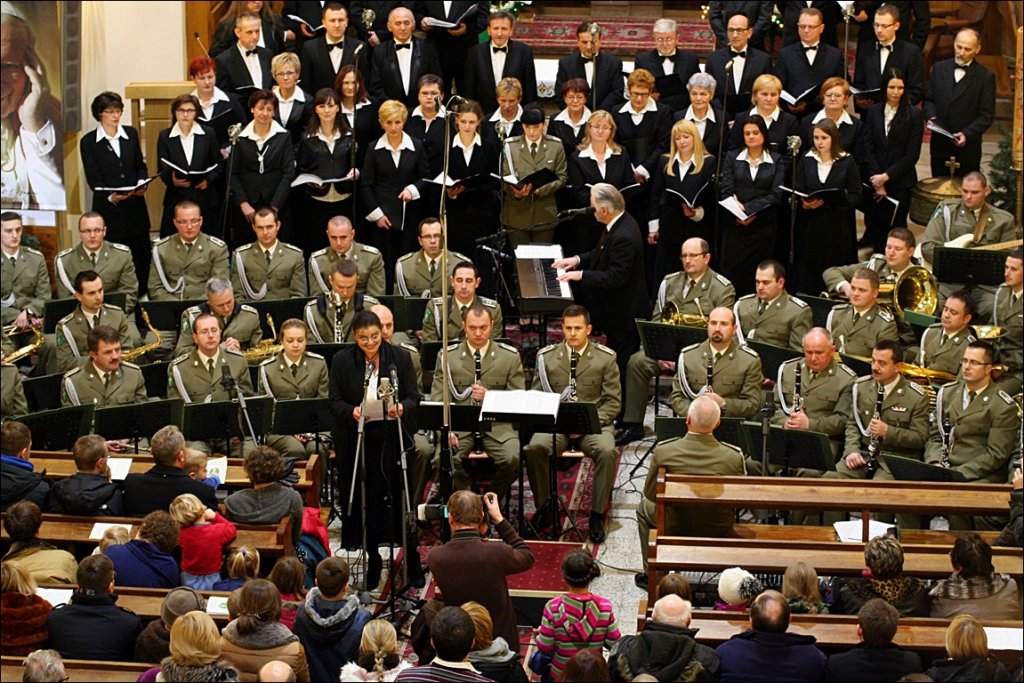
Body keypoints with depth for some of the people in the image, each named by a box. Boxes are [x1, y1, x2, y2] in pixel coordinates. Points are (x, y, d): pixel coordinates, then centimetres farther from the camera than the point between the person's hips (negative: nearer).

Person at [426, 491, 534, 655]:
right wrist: (499, 520, -2)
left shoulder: (434, 558, -15)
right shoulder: (497, 553, -23)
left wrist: (478, 534, 1)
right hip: (501, 642, -2)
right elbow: (528, 558, -1)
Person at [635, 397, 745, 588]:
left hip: (674, 528, 0)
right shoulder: (734, 456, -24)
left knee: (644, 507, 32)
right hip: (719, 532, 0)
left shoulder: (663, 451, -23)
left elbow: (650, 494, -8)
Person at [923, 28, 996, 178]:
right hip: (940, 144, 3)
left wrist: (967, 134, -19)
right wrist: (931, 117, -8)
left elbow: (986, 115, -6)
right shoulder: (939, 68, 8)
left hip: (967, 146, -3)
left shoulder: (985, 76, -4)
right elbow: (928, 99, 13)